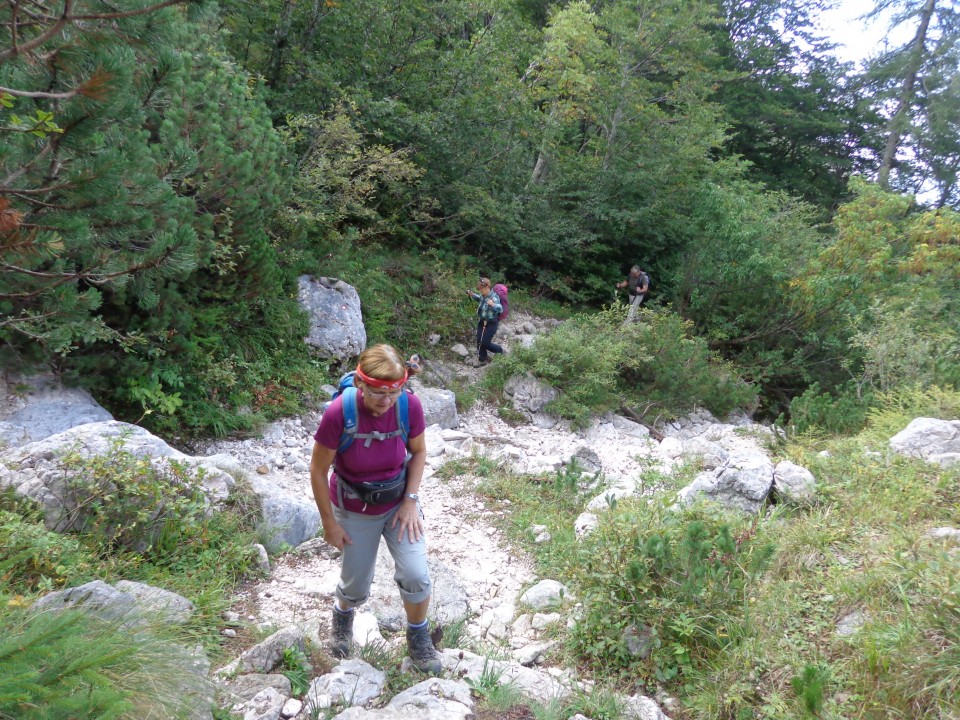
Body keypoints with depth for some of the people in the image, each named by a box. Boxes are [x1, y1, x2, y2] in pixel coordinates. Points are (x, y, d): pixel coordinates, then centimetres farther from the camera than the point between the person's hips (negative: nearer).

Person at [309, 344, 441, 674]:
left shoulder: (410, 405, -23)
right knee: (356, 587, 14)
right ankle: (343, 613, 52)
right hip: (355, 511, -1)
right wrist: (329, 523, -9)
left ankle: (418, 635, 23)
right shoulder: (339, 413, -31)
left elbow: (418, 452, -3)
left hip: (398, 502, 2)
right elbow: (318, 470, -16)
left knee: (415, 575, -9)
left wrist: (411, 500, -10)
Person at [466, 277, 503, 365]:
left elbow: (500, 309, -37)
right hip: (482, 322, 8)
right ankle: (482, 360, 27)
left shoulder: (494, 297, -24)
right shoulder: (483, 295, 0)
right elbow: (478, 299, 25)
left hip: (491, 323, -8)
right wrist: (472, 294, 7)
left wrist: (493, 305, -56)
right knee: (479, 342, 10)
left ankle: (500, 351, 22)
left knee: (485, 343, -5)